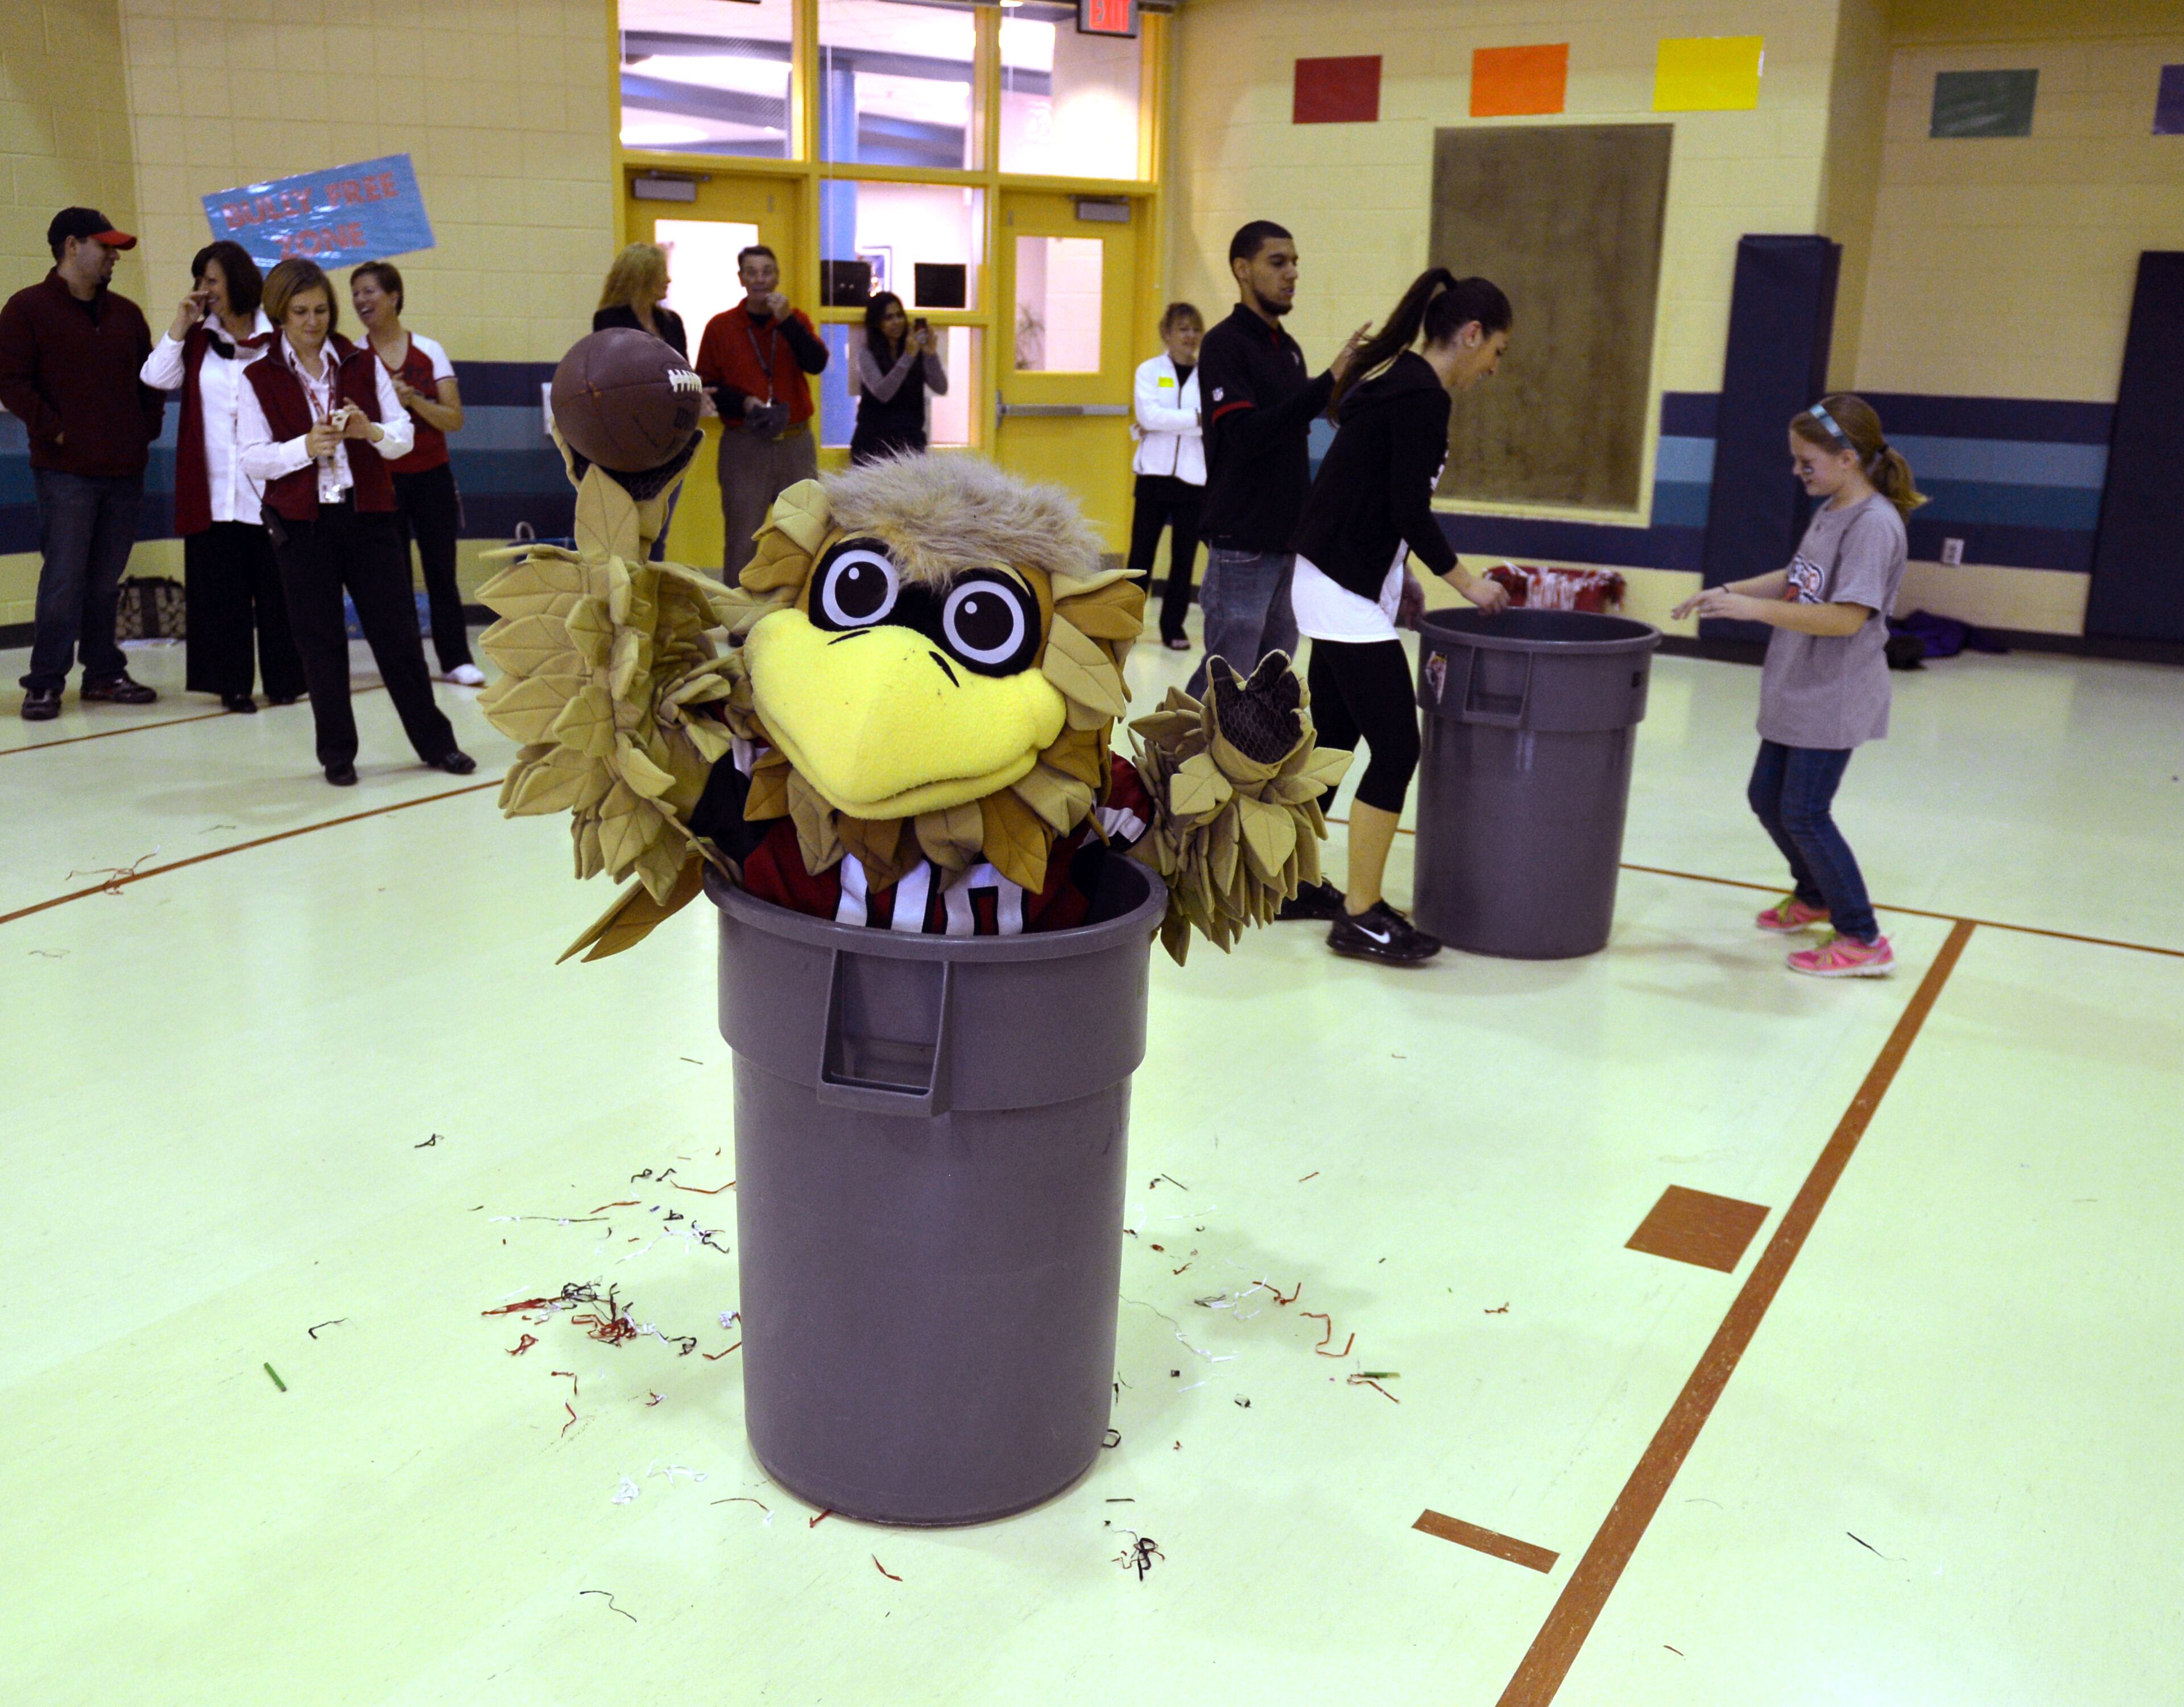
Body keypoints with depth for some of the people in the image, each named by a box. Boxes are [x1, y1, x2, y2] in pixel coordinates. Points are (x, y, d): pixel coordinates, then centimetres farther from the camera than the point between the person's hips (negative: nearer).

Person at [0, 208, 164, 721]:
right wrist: (54, 430, -11)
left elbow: (152, 378, 22)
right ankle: (45, 683, 0)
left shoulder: (126, 313, 16)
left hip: (125, 469, 5)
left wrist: (147, 428, 10)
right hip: (65, 471, -5)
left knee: (107, 579, 10)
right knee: (64, 578, -6)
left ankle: (104, 673, 19)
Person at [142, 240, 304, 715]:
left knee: (275, 586, 4)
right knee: (221, 588, 5)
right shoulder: (197, 337, 9)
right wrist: (180, 325, -7)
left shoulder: (278, 337, -1)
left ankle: (283, 679, 15)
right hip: (212, 488, 3)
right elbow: (156, 377, -3)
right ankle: (232, 682, 11)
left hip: (268, 486, -3)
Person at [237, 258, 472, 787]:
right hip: (302, 525, -1)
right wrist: (306, 447, -20)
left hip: (368, 515, 1)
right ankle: (337, 753, 14)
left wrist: (371, 431, -18)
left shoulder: (363, 363, 5)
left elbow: (405, 435, 3)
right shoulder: (259, 378, 1)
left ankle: (435, 742, 13)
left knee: (397, 631, 3)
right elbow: (253, 458, -4)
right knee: (321, 640, 4)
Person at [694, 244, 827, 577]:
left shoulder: (795, 320, 10)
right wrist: (742, 403, -12)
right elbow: (706, 387, 5)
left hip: (796, 442, 2)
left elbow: (817, 363, -7)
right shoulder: (721, 327, 5)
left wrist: (787, 321, -17)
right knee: (742, 539, -3)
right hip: (743, 445, -2)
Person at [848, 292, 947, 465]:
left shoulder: (917, 350, 5)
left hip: (911, 438, 2)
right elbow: (882, 393, -16)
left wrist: (931, 354, -16)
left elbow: (942, 389, -2)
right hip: (874, 440, -2)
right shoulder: (867, 353, -1)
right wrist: (908, 357, -21)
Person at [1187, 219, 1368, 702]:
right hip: (1240, 542, -8)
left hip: (1289, 540, 8)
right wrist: (1328, 382, -27)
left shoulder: (1289, 348, 14)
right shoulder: (1224, 345, -10)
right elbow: (1245, 435, -22)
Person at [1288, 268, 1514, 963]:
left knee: (1334, 737, 17)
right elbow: (1410, 508, -17)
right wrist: (1466, 582, -6)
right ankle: (1360, 917, -1)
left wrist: (1399, 574, 21)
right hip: (1349, 594, -10)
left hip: (1336, 586, 10)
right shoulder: (1423, 395, -15)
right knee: (1396, 749, -7)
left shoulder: (1391, 377, 14)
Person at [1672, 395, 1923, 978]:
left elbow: (1847, 618, -28)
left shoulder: (1874, 524, -21)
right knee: (1767, 797, 17)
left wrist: (1755, 609, -30)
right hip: (1796, 690, 10)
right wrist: (1728, 590, 8)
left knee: (1804, 812, -7)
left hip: (1834, 698, -10)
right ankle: (1814, 897, 40)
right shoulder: (1829, 512, 9)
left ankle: (1861, 939, 4)